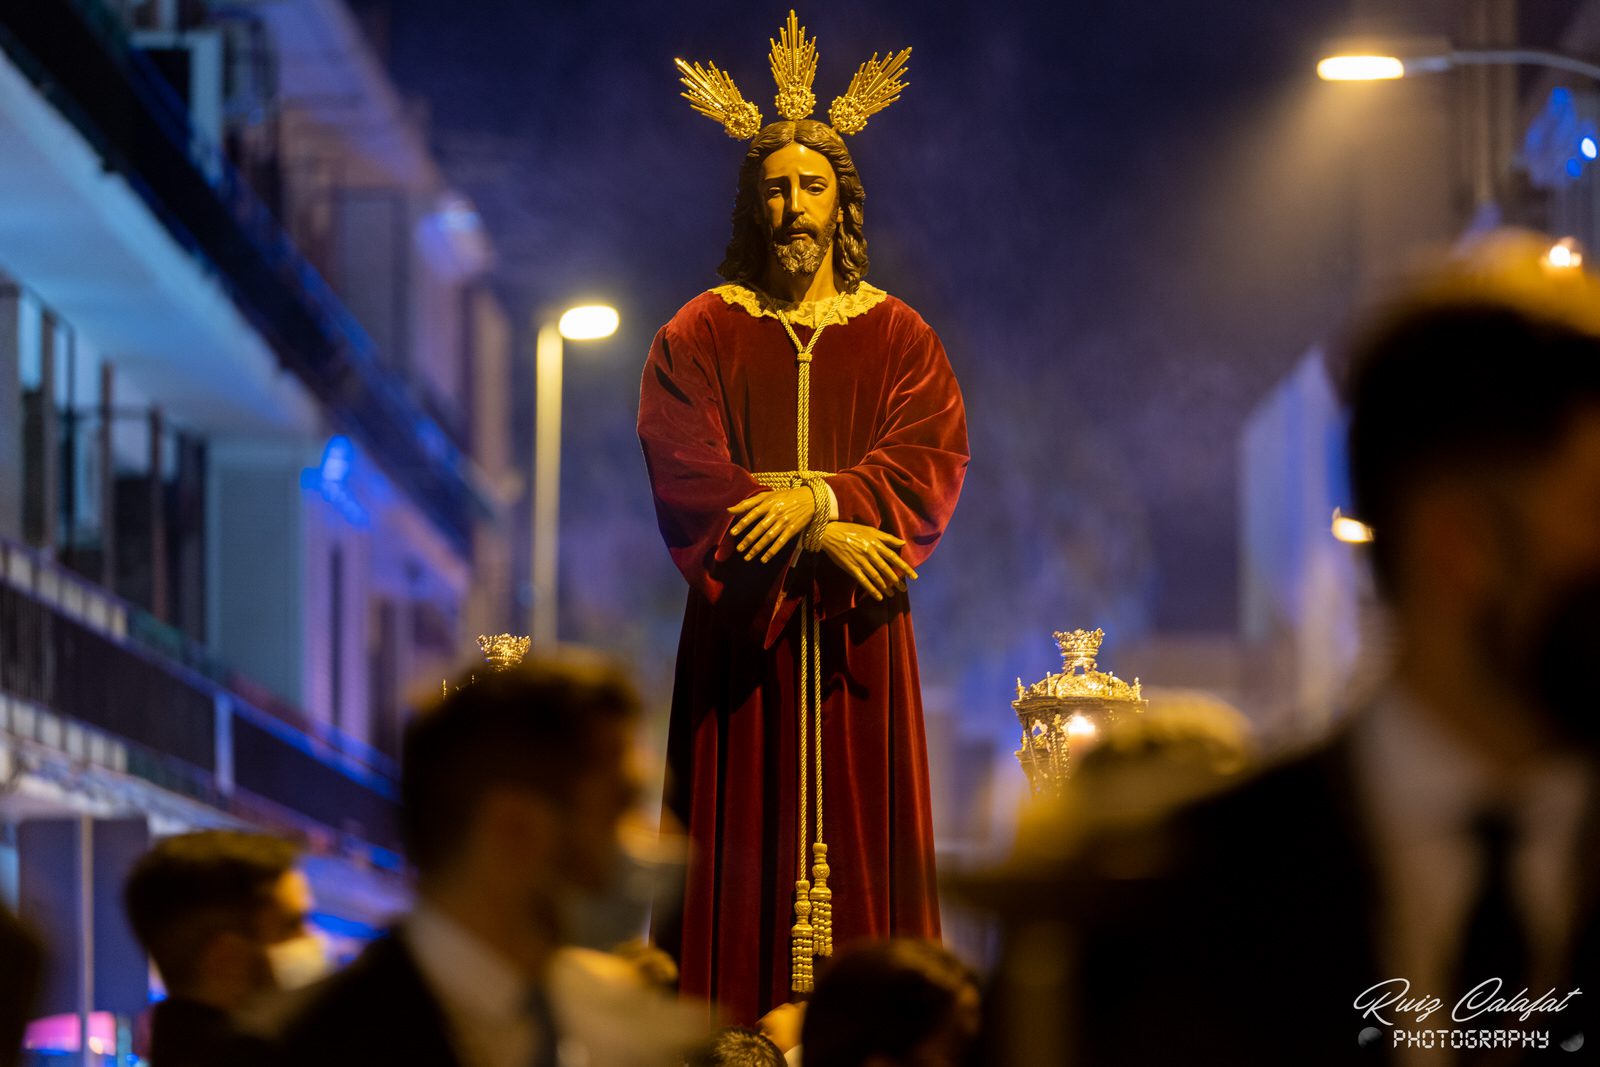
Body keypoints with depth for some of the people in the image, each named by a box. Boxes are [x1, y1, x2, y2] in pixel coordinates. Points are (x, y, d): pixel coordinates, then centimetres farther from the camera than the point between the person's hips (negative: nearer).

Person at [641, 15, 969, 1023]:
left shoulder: (899, 336, 9)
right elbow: (684, 475, -7)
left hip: (857, 627, 1)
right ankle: (741, 1034, -4)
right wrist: (822, 535, -16)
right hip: (740, 618, -1)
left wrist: (818, 498, -19)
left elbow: (935, 461, -4)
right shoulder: (699, 336, 6)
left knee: (858, 831, -2)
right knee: (747, 838, -5)